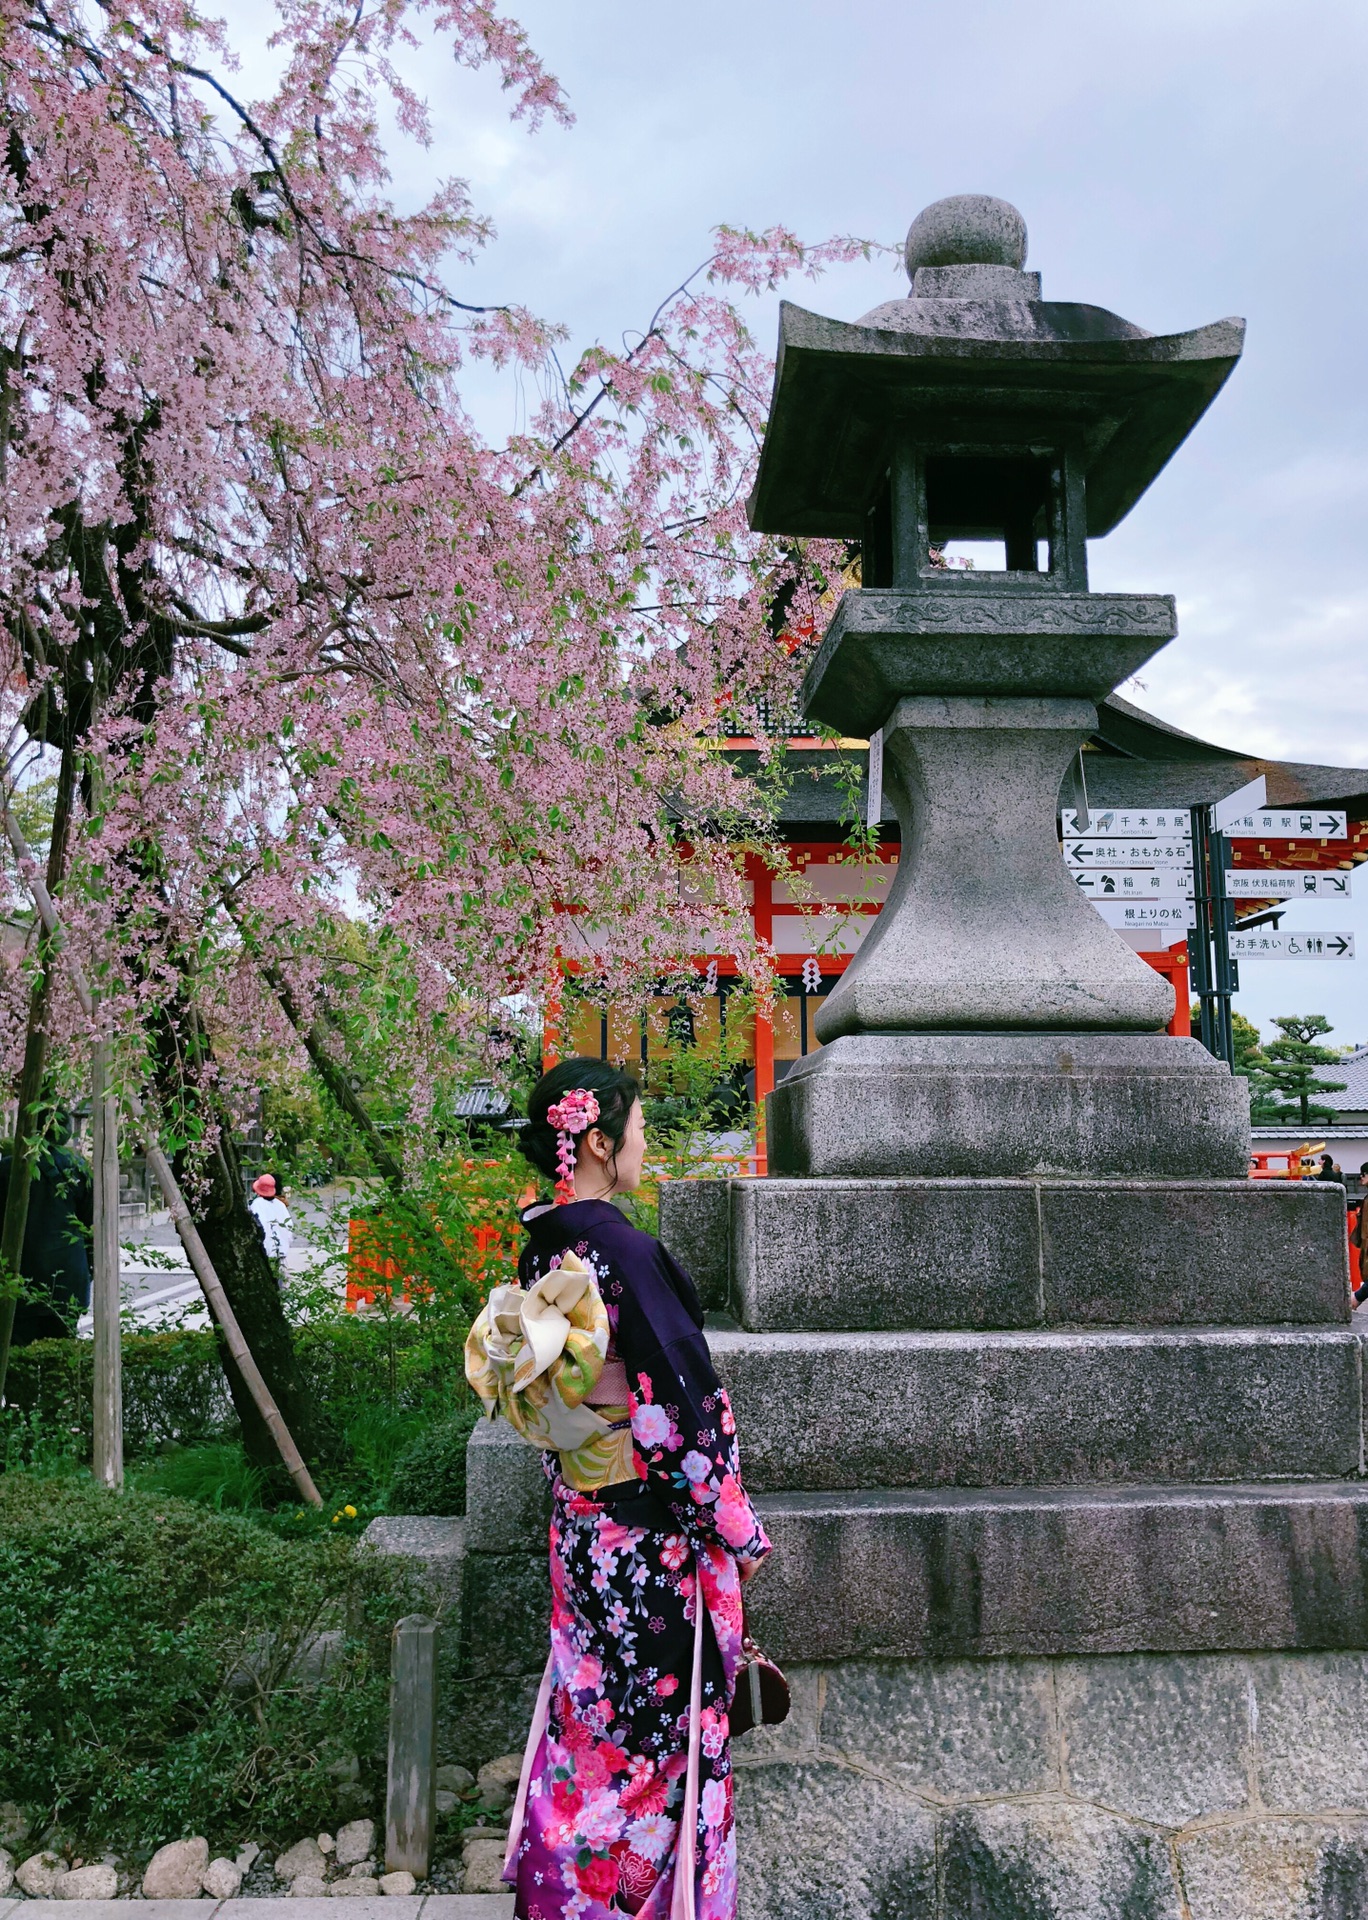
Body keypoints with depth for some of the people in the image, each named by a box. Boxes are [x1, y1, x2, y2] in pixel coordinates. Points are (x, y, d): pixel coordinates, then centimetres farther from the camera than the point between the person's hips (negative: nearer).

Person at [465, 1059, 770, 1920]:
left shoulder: (542, 1249, 2)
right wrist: (740, 1530, -11)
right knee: (665, 1719, 9)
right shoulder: (625, 1250, -24)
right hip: (657, 1529, -8)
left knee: (589, 1707, 21)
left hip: (581, 1523, 8)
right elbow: (682, 1403, -21)